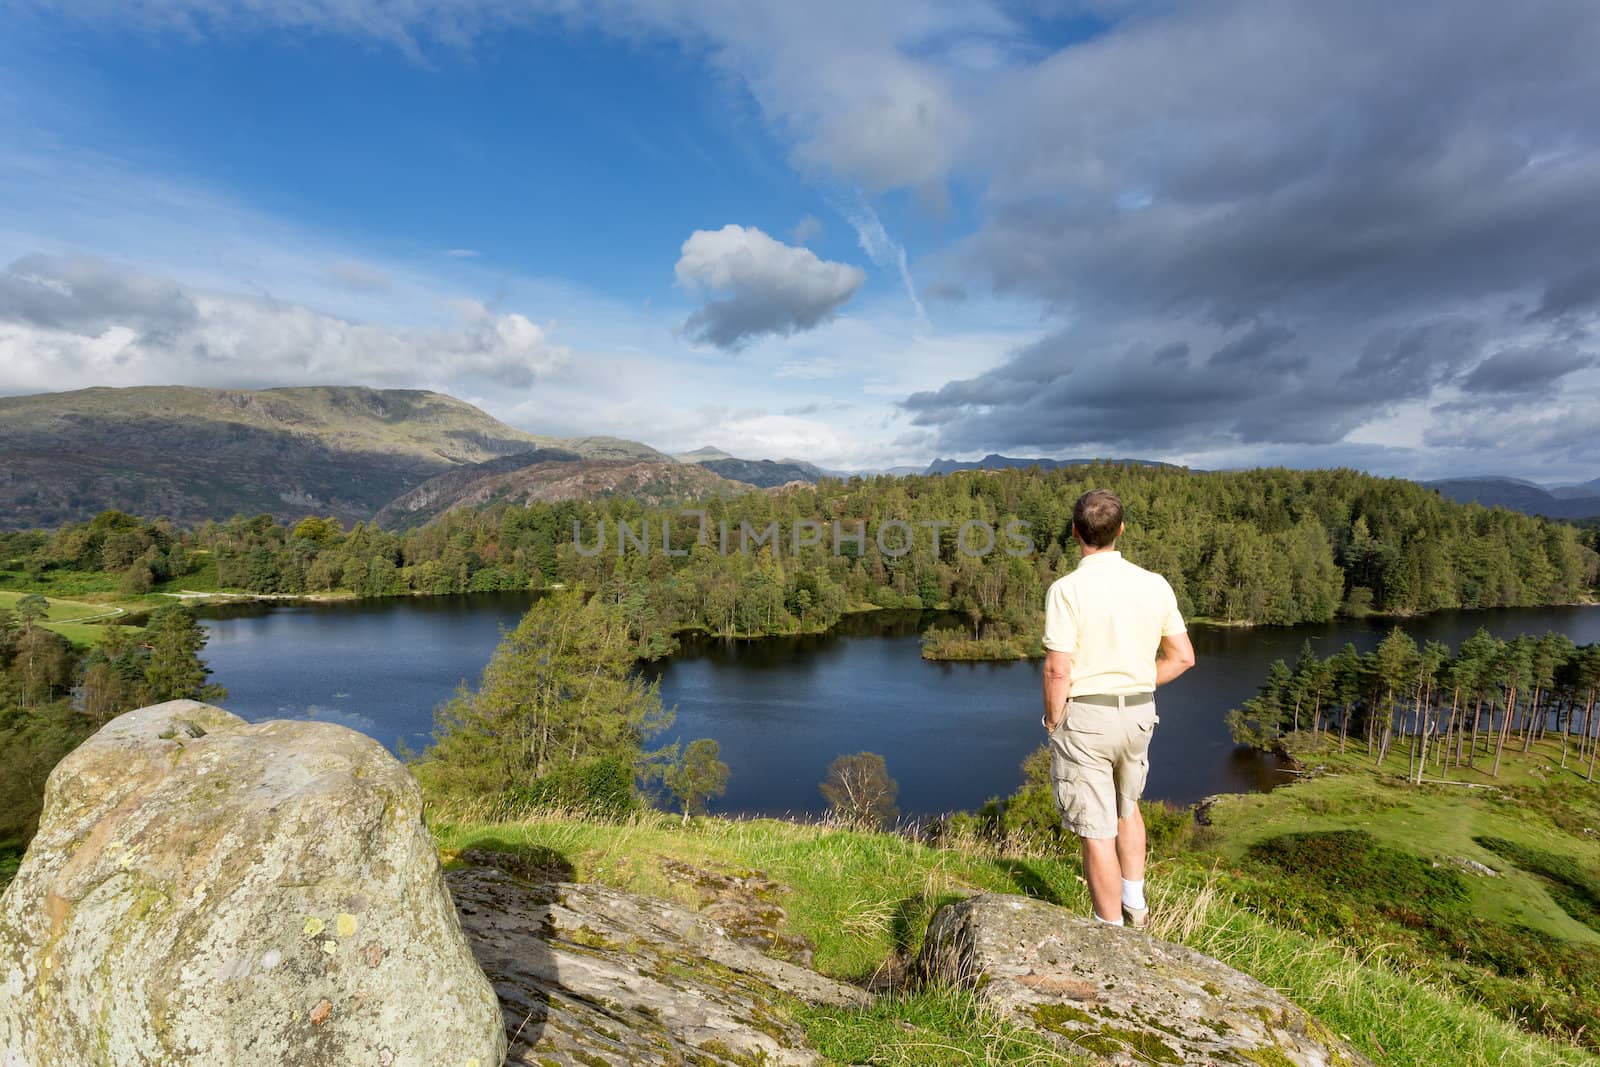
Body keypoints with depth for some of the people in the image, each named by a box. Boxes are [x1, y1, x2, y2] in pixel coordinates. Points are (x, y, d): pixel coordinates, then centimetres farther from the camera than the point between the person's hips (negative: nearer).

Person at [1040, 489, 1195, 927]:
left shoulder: (1067, 589, -18)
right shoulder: (1154, 584, -1)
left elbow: (1058, 670, -19)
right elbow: (1182, 657, 4)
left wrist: (1052, 722, -4)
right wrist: (1136, 686, 13)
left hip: (1084, 715, -6)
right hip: (1139, 713, 6)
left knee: (1097, 831, 7)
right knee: (1126, 808, 29)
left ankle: (1112, 931, 20)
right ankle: (1135, 906, 41)